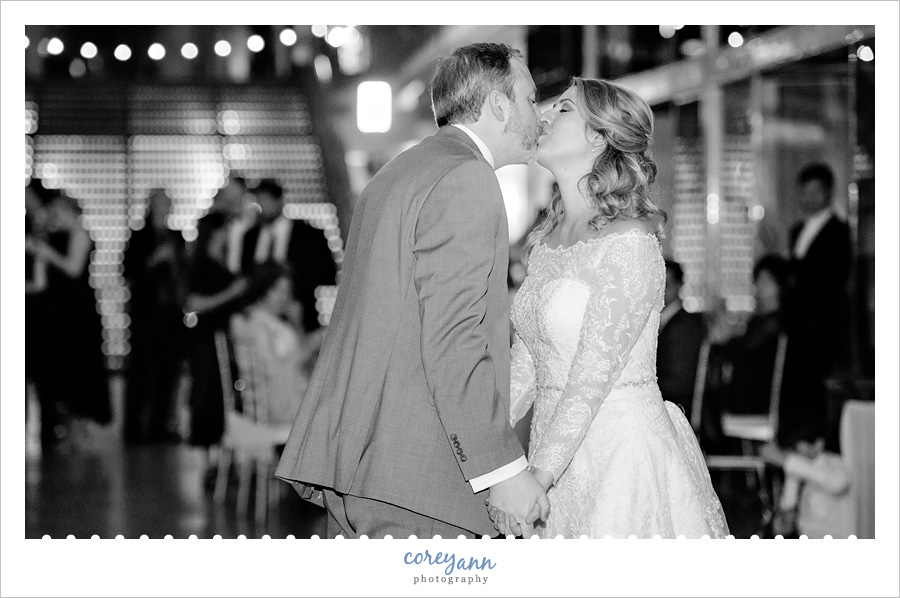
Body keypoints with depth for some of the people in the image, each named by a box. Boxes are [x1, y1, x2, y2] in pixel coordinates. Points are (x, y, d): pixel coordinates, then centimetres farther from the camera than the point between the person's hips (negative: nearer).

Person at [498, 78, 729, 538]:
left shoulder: (629, 243, -15)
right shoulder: (546, 240, 10)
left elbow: (591, 382, -19)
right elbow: (523, 367, 10)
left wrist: (535, 478, -21)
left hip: (623, 453, -7)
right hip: (562, 454, 7)